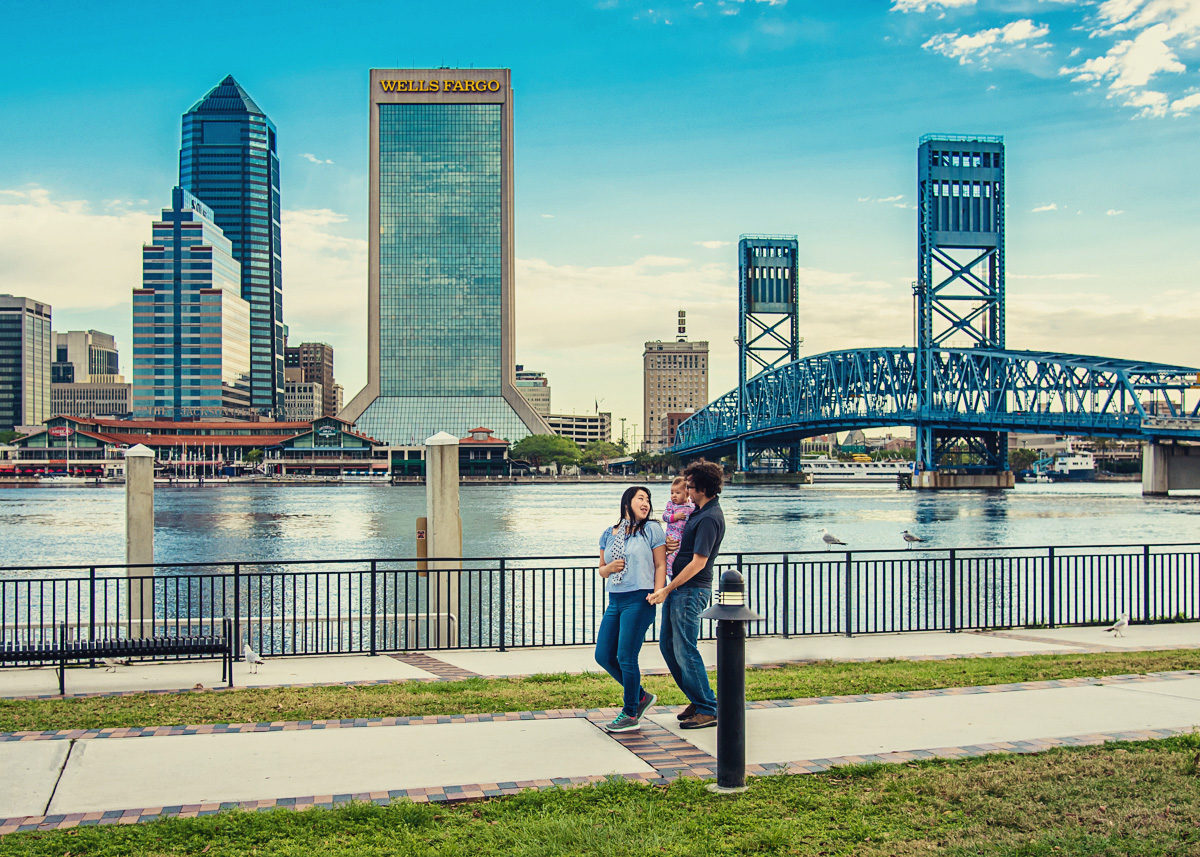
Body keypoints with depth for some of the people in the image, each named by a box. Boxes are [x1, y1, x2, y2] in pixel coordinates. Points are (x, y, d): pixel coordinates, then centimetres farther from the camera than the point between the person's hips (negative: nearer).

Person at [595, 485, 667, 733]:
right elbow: (601, 569, 20)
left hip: (639, 600, -6)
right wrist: (608, 568, -3)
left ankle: (630, 715, 8)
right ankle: (641, 696, 24)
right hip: (614, 601, 6)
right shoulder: (609, 534, 14)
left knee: (626, 657, -7)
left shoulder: (651, 529, 2)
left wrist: (657, 593, -14)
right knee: (603, 656, 5)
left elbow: (661, 565, -1)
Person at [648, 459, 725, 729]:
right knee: (667, 644, 14)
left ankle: (707, 710, 3)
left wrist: (667, 590, -18)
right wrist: (674, 545, 10)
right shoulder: (701, 511, 12)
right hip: (679, 588, 11)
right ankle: (698, 700, 23)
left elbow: (698, 562, -22)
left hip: (691, 591, -10)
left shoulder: (709, 519, -19)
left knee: (685, 650, -6)